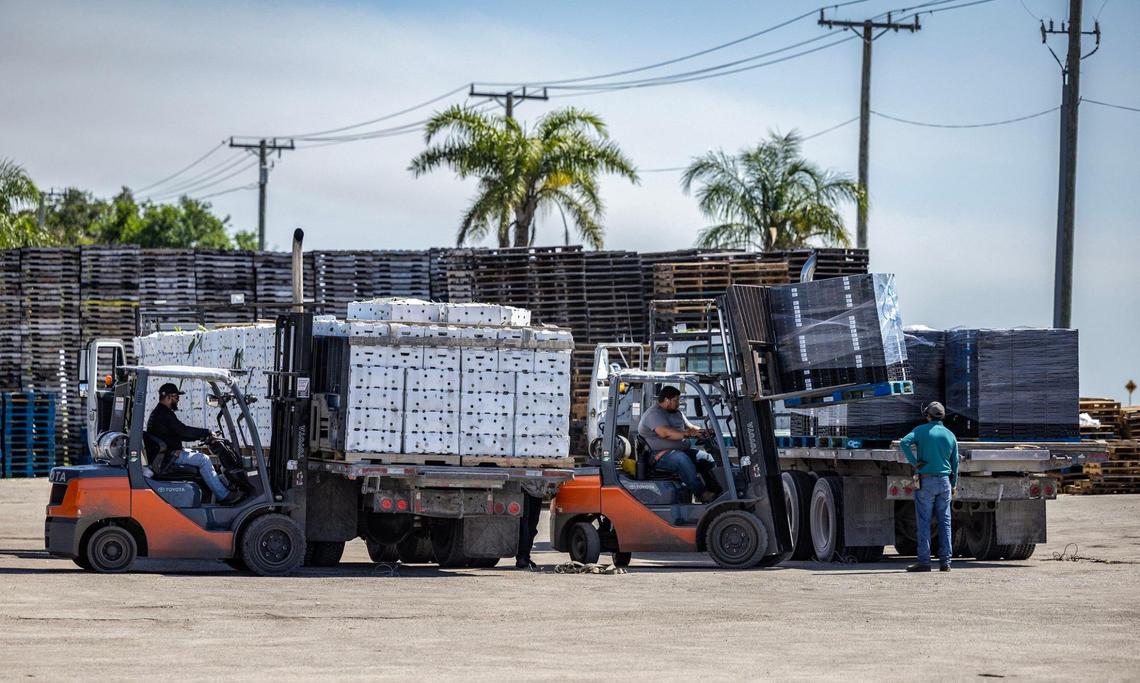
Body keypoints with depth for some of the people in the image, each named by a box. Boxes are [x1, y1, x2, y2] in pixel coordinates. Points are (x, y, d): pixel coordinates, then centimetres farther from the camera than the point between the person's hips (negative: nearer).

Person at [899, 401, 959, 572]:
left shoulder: (922, 430, -2)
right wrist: (954, 485, 20)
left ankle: (924, 561, -8)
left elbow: (904, 443, -19)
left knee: (924, 522, -3)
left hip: (925, 481, -4)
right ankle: (945, 561, 3)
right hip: (944, 481, 4)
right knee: (944, 522, 5)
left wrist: (914, 462, -11)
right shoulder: (950, 435, 9)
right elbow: (955, 463, 12)